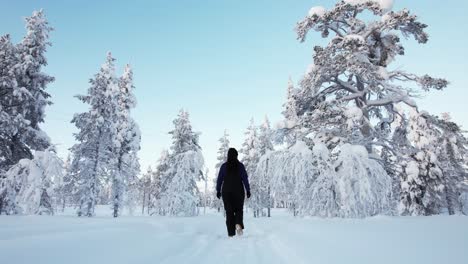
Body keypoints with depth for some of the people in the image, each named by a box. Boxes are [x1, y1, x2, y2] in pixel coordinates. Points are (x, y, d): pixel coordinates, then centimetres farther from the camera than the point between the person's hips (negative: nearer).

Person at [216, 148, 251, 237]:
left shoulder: (224, 166, -2)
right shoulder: (240, 165, -5)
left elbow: (219, 179, 0)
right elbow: (245, 179, -7)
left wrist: (218, 191, 9)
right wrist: (248, 190, -1)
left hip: (226, 192, 1)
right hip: (238, 191, -1)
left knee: (229, 211, 9)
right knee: (239, 210, 14)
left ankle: (231, 233, 6)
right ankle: (238, 224, -14)